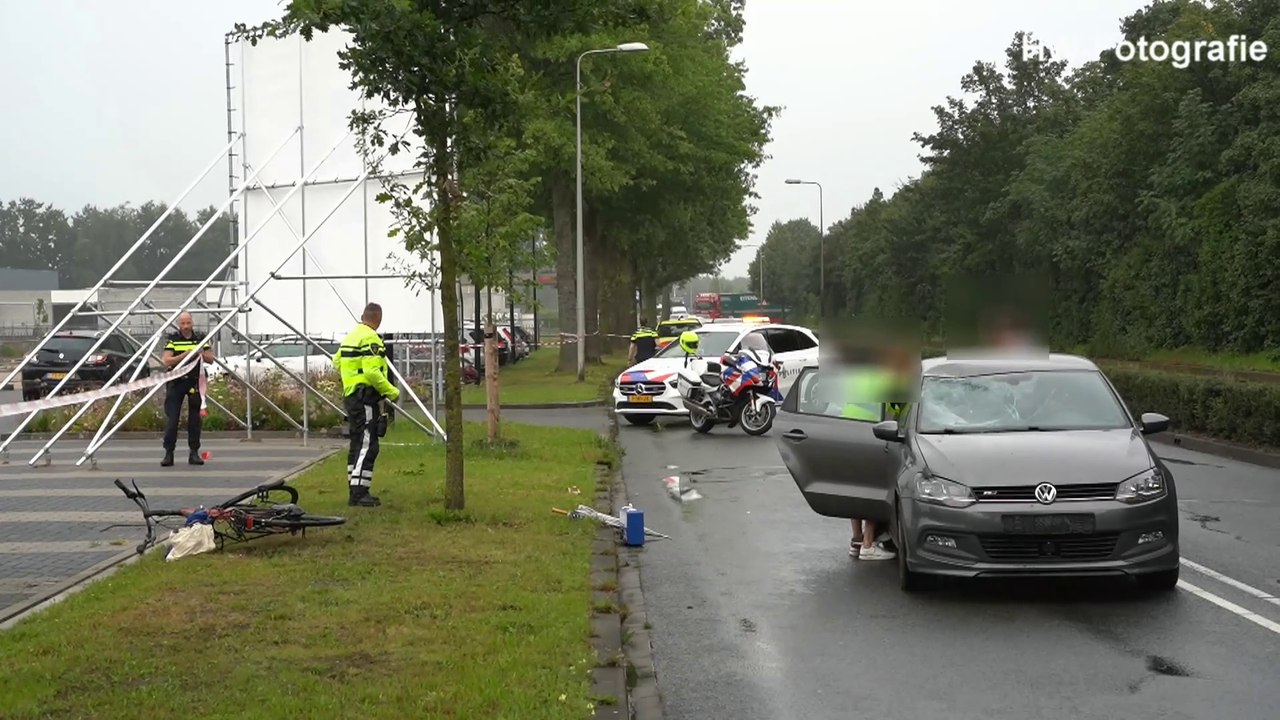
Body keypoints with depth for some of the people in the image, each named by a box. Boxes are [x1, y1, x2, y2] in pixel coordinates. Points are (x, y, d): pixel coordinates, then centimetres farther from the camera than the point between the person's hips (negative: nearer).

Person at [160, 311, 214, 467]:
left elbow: (211, 359, 5)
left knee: (195, 419, 4)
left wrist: (201, 353, -15)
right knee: (171, 419, -5)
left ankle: (194, 452, 10)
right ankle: (169, 453, 1)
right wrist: (184, 355, -20)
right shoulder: (172, 339, 2)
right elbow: (167, 361, -7)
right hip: (176, 382, -2)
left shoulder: (200, 338, 7)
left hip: (195, 382, 2)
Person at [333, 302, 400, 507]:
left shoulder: (350, 337, 14)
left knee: (358, 445, 15)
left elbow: (337, 361, 25)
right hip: (366, 399, -10)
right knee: (366, 446, -10)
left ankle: (355, 491, 19)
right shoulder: (370, 339, -15)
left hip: (351, 396, 10)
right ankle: (358, 493, -13)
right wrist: (392, 391, -15)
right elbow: (372, 372, -23)